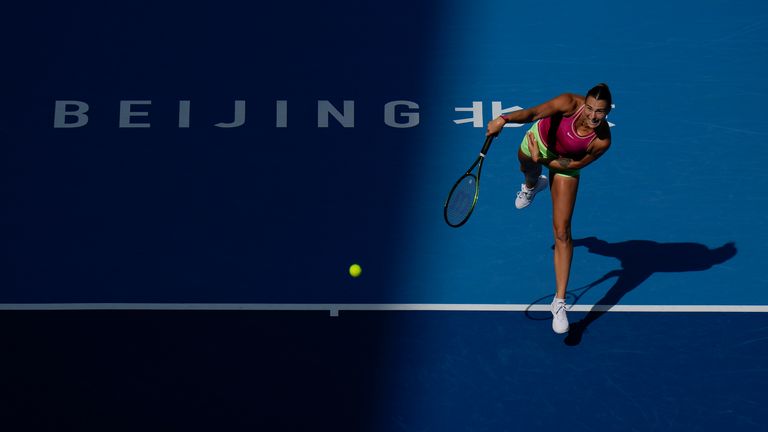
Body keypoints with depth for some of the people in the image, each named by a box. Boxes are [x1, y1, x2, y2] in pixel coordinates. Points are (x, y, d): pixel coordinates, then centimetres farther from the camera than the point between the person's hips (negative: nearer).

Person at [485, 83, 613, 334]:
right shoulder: (570, 103, -37)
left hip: (564, 164, -1)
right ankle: (532, 186, 80)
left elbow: (575, 165, -21)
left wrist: (542, 159, -27)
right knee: (528, 171, 37)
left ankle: (560, 302, -3)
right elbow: (534, 113, -50)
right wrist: (504, 119, -66)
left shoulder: (602, 141, -34)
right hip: (538, 141, 1)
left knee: (562, 232, -8)